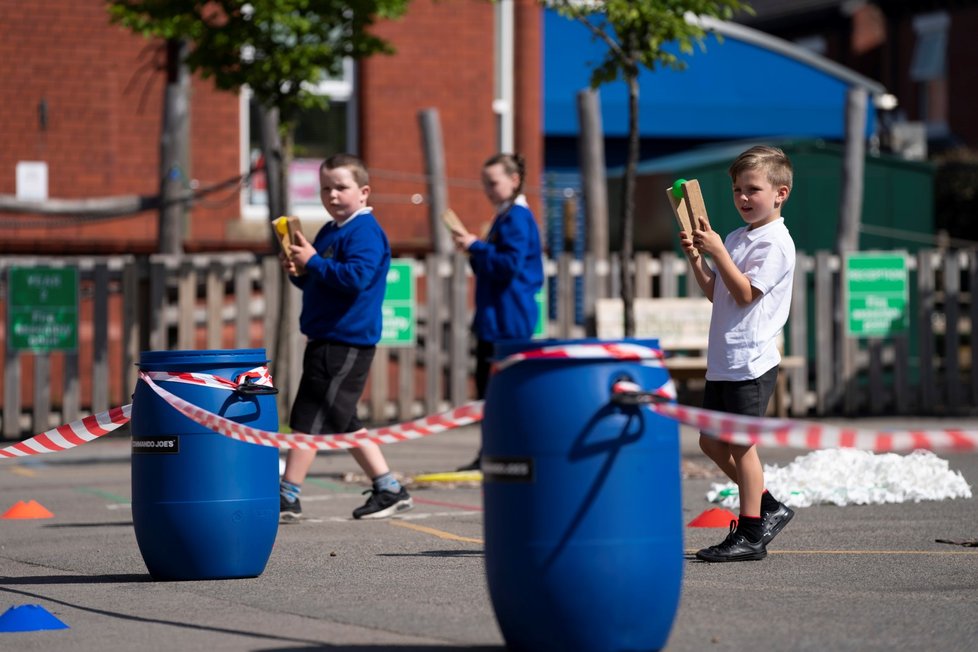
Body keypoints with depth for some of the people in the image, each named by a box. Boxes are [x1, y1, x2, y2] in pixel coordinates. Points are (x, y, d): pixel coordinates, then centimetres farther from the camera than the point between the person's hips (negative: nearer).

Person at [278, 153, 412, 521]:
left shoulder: (364, 231, -11)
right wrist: (298, 273, 4)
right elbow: (318, 282, 25)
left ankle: (287, 495, -5)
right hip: (325, 340, 10)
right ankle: (389, 490, 18)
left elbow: (356, 277, -25)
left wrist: (313, 262, -19)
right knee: (342, 424, 13)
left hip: (346, 342, -10)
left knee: (310, 418, -9)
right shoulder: (329, 232, 18)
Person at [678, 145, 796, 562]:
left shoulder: (774, 242, -11)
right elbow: (715, 292, 20)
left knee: (739, 443, -5)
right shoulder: (736, 238, 16)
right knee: (711, 440, 13)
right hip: (723, 360, 9)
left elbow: (745, 294, -18)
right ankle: (767, 508, 24)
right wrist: (696, 258, 6)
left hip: (750, 361, -9)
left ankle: (751, 535, 2)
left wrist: (717, 251, -20)